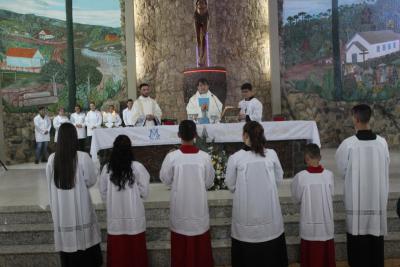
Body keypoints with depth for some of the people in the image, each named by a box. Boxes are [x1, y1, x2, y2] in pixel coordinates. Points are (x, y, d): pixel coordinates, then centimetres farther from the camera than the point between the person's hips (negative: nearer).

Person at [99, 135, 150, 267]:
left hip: (115, 217, 2)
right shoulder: (137, 167, -12)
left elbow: (103, 194, 4)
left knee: (117, 250, 13)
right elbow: (144, 192, -6)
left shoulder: (107, 168, -7)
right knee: (135, 250, 12)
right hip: (134, 217, -1)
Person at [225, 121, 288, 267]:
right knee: (271, 247, 19)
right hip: (268, 209, 2)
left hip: (246, 211, -1)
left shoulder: (235, 158, -12)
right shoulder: (272, 154, -8)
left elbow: (230, 185, -1)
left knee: (247, 246, 15)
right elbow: (279, 179, 5)